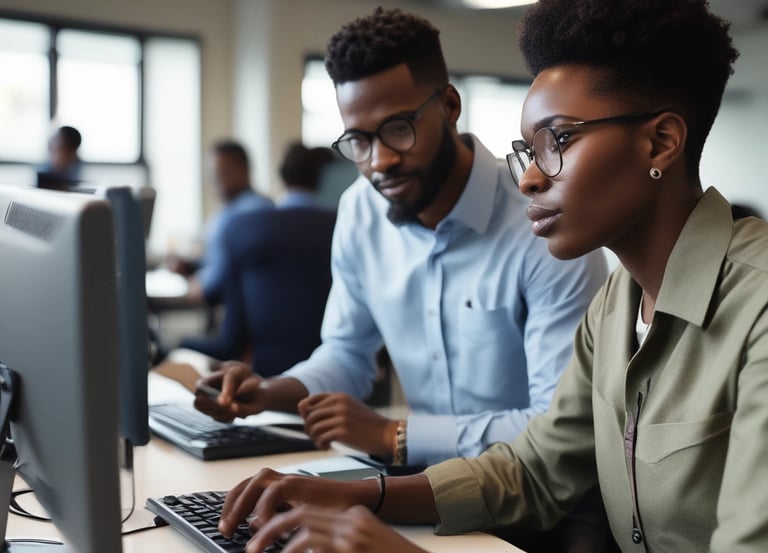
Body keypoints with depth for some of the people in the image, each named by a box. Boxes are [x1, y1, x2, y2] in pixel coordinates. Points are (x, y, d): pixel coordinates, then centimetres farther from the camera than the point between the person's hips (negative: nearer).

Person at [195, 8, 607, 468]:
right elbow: (348, 351, 13)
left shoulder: (546, 227, -20)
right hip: (429, 475, 6)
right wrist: (270, 392, -7)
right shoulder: (360, 212, -1)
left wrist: (394, 435, -21)